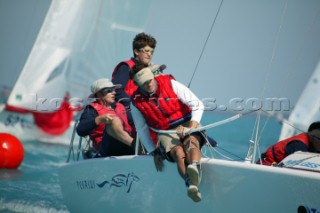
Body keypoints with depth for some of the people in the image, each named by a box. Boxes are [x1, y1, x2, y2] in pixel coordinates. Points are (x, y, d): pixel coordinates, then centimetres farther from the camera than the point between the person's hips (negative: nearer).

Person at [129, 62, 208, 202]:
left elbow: (198, 105, -2)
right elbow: (142, 129, 13)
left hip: (186, 124, -1)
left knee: (191, 141, -37)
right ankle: (192, 185, -55)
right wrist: (154, 153, 7)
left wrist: (192, 126, -17)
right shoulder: (136, 102, 1)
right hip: (166, 133, 1)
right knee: (178, 153, -33)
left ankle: (194, 168, -70)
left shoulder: (170, 84, -4)